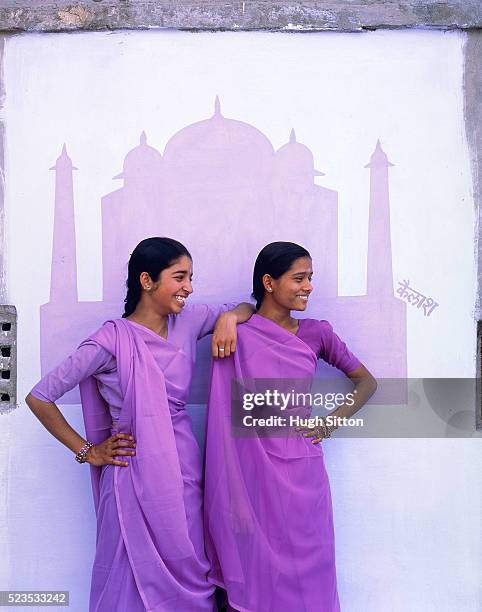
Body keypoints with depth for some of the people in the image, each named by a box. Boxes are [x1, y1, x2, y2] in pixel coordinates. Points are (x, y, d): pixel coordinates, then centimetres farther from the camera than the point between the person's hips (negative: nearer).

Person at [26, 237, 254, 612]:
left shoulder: (188, 320, 1)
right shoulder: (113, 339, -13)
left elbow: (245, 308, 16)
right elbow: (39, 397, -8)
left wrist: (229, 318, -6)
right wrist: (86, 451, -4)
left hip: (184, 465, 5)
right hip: (137, 471, -5)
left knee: (189, 573, 13)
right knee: (138, 577, 8)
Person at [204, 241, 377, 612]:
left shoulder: (317, 333, 3)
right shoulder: (237, 335, -6)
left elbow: (366, 381, 12)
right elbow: (227, 415, 0)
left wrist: (331, 422, 2)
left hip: (303, 473, 3)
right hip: (254, 474, -3)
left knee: (306, 573, 12)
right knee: (256, 572, 8)